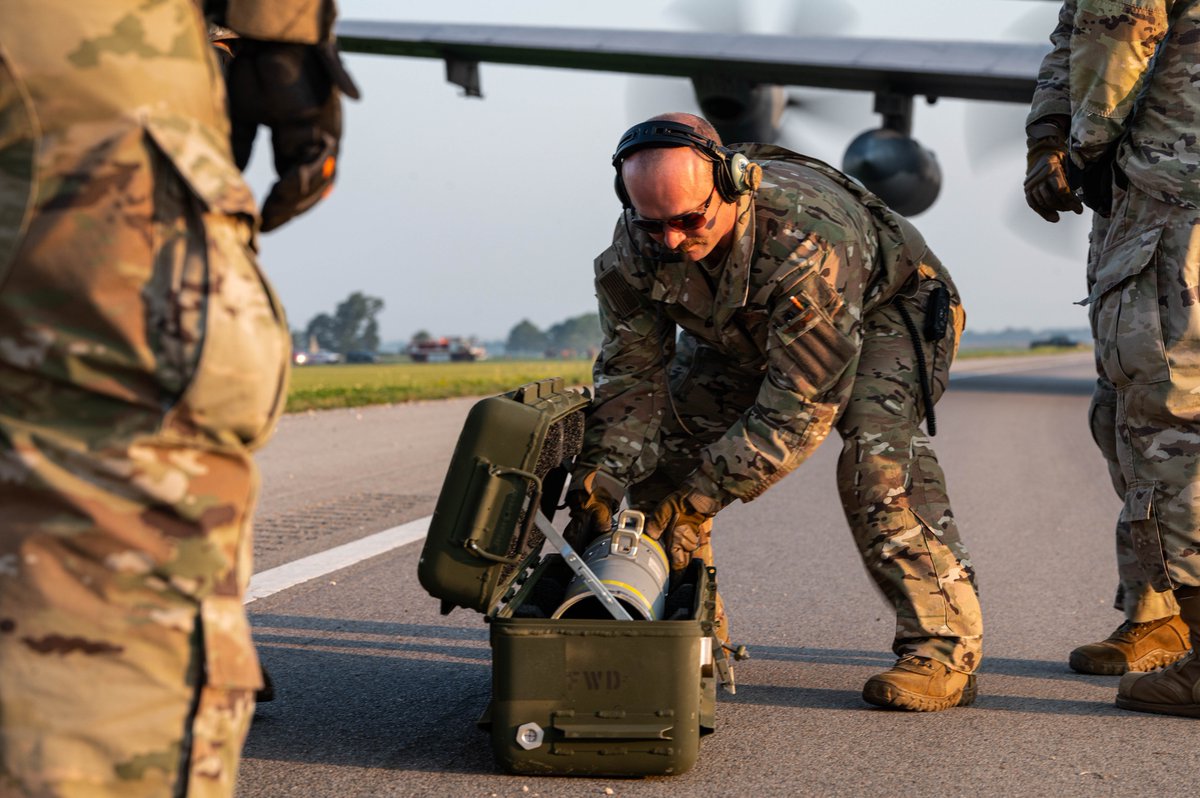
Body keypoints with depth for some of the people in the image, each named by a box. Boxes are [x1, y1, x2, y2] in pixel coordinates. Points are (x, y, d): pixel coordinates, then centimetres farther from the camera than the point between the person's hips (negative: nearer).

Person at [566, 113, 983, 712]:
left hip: (883, 308, -6)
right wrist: (599, 477, -32)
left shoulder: (809, 240, -43)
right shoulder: (633, 251, -25)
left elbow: (799, 407, -40)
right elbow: (630, 374, -17)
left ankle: (944, 648, -25)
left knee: (875, 450, -31)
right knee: (664, 435, -7)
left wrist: (700, 494, -40)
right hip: (745, 332, 6)